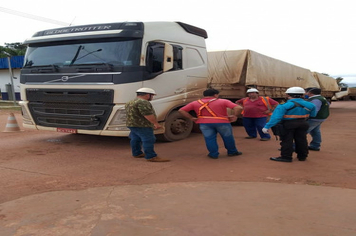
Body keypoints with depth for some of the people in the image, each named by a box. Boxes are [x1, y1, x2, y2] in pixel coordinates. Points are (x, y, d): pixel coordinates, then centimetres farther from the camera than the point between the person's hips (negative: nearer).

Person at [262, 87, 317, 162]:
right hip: (303, 124, 5)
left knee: (286, 141, 5)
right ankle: (302, 156, 27)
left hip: (288, 125, -5)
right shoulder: (309, 105, 0)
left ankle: (286, 157, 6)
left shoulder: (283, 106, -16)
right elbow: (313, 115, 11)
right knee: (301, 140, 16)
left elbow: (276, 117, -19)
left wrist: (267, 126, -16)